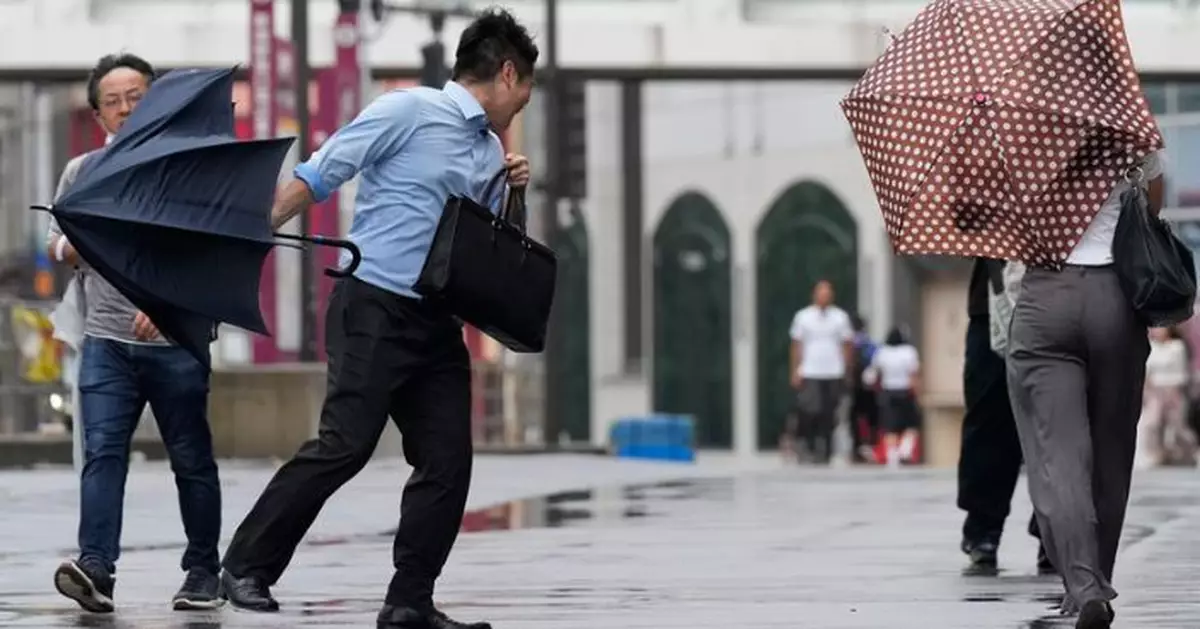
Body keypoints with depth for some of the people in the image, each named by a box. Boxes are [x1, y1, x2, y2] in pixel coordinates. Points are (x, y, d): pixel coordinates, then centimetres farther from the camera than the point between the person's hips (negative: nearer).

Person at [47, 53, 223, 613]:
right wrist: (75, 246, -4)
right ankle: (95, 568, -23)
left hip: (176, 342, -2)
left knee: (191, 460, 6)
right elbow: (57, 248, 20)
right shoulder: (82, 173, 10)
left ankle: (202, 571, 17)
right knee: (102, 452, -13)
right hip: (106, 341, 2)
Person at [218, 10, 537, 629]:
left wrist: (512, 194, 7)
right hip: (375, 307, -8)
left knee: (448, 462, 0)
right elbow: (318, 176, -7)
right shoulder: (409, 111, -7)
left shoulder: (491, 151, 16)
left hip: (438, 322, 8)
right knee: (344, 445, -12)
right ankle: (248, 566, 0)